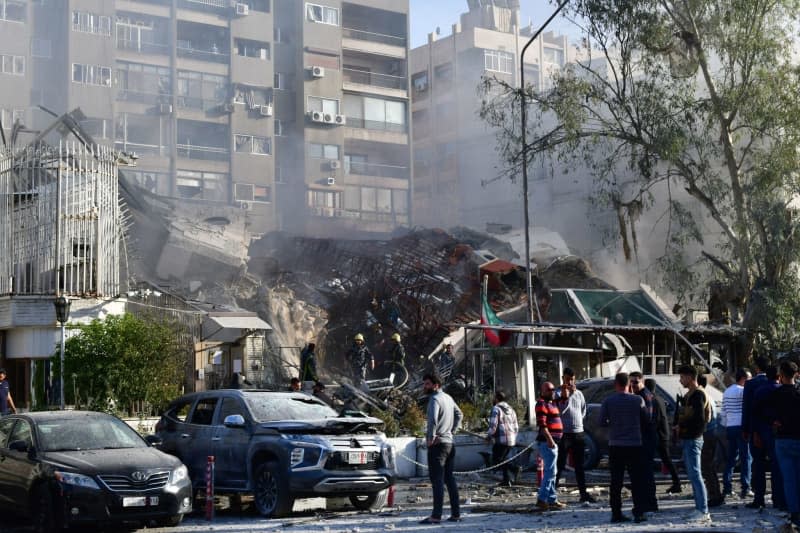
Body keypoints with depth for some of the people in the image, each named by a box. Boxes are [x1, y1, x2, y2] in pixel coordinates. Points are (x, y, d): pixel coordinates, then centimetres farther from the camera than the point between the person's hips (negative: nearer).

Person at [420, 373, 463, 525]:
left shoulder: (435, 399, -14)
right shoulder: (448, 398, 14)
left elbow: (433, 420, -29)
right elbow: (459, 415, 24)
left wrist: (431, 437, -17)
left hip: (437, 444, -9)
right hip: (449, 442, 9)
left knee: (437, 480, -8)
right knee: (449, 478, 12)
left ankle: (436, 515, -10)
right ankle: (455, 513, 13)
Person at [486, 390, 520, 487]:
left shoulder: (496, 409, -8)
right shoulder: (511, 409, 16)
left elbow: (493, 426, -15)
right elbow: (516, 427, 18)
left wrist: (488, 436, 1)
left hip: (501, 440, -8)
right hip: (512, 441, 8)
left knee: (496, 461, -2)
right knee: (502, 459, 19)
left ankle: (514, 469, -19)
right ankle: (506, 481, 11)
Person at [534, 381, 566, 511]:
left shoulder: (551, 403, 19)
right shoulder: (541, 404, -12)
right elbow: (542, 424, -21)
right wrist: (549, 439, -25)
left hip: (553, 442, 10)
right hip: (548, 442, -10)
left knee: (552, 472, 13)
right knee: (550, 471, -12)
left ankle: (552, 500, 18)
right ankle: (542, 500, -13)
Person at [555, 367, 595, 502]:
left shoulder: (579, 394, 11)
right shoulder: (558, 393, -6)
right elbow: (559, 410, -20)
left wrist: (577, 421, 9)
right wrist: (565, 396, -30)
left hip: (578, 433, 6)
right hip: (564, 434, -5)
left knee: (579, 466, 11)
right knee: (559, 465, -5)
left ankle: (583, 493, 16)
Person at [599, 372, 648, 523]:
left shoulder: (608, 401, -5)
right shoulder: (638, 400, -5)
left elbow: (602, 422, -2)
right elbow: (645, 419, 5)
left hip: (615, 446, 1)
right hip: (634, 445, -1)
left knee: (616, 481, 6)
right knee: (637, 481, 6)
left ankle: (616, 514, 4)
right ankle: (639, 513, 2)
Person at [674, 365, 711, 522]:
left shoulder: (698, 395, -14)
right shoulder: (689, 395, 18)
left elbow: (700, 418, -21)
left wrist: (682, 426, -11)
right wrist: (679, 425, 5)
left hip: (693, 439, -10)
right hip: (688, 439, 10)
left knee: (695, 475, -10)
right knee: (692, 475, 12)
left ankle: (703, 512, -9)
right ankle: (699, 508, 16)